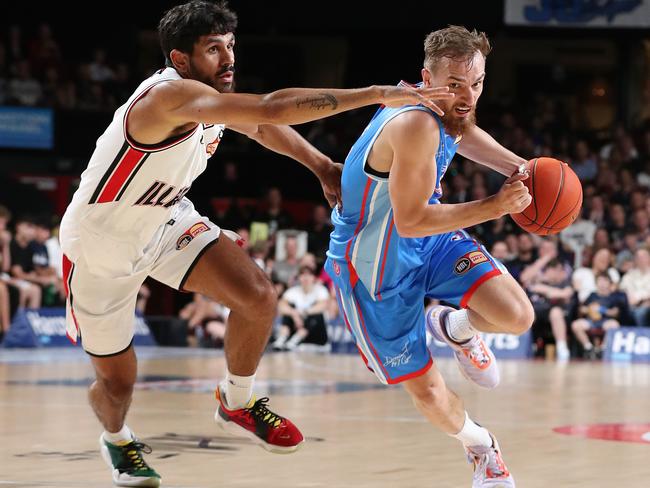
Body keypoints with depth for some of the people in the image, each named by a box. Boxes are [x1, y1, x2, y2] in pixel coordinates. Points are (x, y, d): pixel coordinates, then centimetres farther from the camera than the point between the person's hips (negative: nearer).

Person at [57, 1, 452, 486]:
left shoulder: (213, 96, -9)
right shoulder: (170, 95, -36)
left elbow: (262, 125, 14)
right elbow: (274, 108, -46)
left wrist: (324, 167, 6)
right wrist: (377, 95, -46)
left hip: (166, 220, 7)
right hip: (100, 245, -6)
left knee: (258, 296, -15)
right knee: (117, 380, 7)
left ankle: (238, 402, 11)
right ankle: (116, 439, 43)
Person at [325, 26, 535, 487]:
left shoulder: (443, 108, -9)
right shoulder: (416, 124, -35)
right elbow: (410, 221, -32)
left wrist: (518, 167, 3)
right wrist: (495, 206, -30)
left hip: (429, 240, 7)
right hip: (373, 264, -7)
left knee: (518, 316, -14)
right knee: (428, 392, 3)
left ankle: (454, 327, 20)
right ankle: (482, 448, 34)